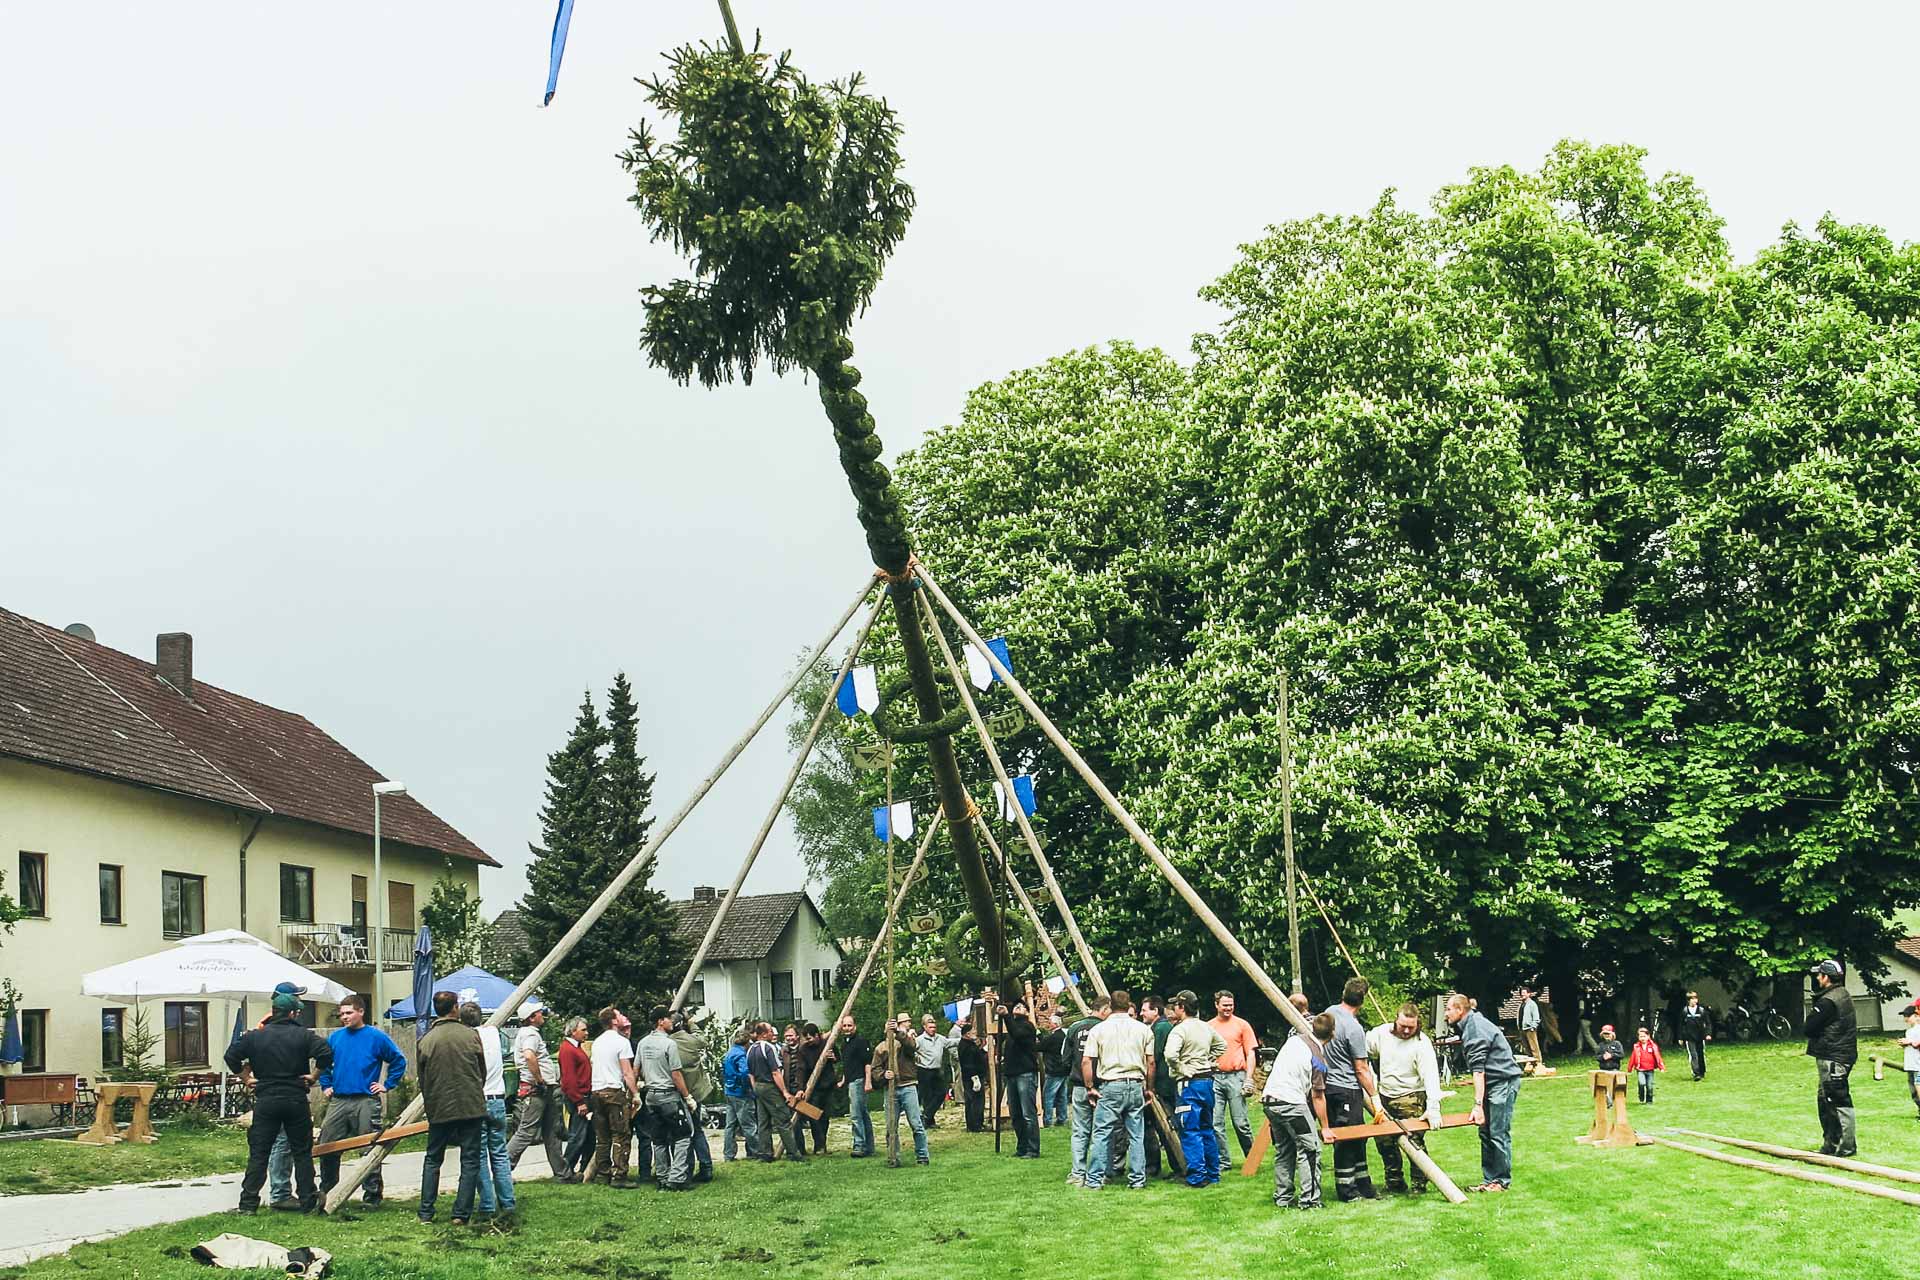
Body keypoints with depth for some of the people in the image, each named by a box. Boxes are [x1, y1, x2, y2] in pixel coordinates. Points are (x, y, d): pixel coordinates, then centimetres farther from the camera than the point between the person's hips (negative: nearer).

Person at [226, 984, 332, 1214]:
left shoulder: (256, 1036, 3)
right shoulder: (303, 1035, -4)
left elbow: (231, 1055, 2)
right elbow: (325, 1053, -15)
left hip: (265, 1101, 1)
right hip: (296, 1100, -1)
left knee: (258, 1153, 5)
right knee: (302, 1152, 9)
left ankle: (248, 1202, 1)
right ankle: (307, 1199, 10)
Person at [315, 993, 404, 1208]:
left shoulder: (376, 1037, -2)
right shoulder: (335, 1037, 10)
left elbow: (399, 1061, 4)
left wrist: (387, 1085, 0)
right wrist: (325, 1086, 17)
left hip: (366, 1102, -4)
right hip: (338, 1101, 4)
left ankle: (372, 1196, 6)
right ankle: (326, 1192, 18)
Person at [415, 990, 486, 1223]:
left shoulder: (426, 1040, -2)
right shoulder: (470, 1035, -3)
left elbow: (422, 1079, 5)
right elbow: (483, 1072, 6)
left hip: (439, 1109, 1)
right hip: (471, 1107, -1)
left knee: (432, 1160, 14)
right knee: (470, 1161, 5)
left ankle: (425, 1213, 11)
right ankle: (461, 1213, 0)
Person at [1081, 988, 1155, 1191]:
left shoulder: (1099, 1030, 0)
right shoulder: (1143, 1030, 5)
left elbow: (1086, 1062, -4)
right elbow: (1150, 1063, 5)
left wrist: (1090, 1087, 4)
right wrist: (1148, 1088, 15)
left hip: (1110, 1086, -2)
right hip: (1136, 1085, 2)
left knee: (1102, 1134, 2)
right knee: (1136, 1136, 8)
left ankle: (1095, 1180, 1)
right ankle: (1138, 1180, 10)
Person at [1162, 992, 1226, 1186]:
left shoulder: (1179, 1030, -14)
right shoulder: (1206, 1027, 10)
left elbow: (1170, 1055, -29)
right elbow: (1222, 1045, 26)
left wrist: (1179, 1069, -13)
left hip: (1188, 1083, -8)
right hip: (1207, 1081, 8)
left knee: (1190, 1132, -5)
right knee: (1207, 1129, 16)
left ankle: (1197, 1176, -8)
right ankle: (1213, 1174, 21)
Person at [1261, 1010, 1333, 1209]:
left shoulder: (1295, 1039, 11)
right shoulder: (1317, 1058, -10)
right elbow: (1317, 1096, -7)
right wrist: (1325, 1128, 3)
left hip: (1269, 1098, 8)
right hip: (1291, 1102, -8)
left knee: (1283, 1150, 16)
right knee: (1309, 1150, -1)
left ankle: (1283, 1197, 18)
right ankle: (1309, 1199, -4)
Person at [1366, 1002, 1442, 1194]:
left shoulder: (1421, 1043, -15)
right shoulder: (1382, 1033, -2)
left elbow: (1430, 1076, -22)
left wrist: (1433, 1108, -30)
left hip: (1411, 1097, -5)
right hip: (1385, 1096, 5)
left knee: (1414, 1140, -10)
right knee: (1384, 1140, 9)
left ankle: (1419, 1183, 2)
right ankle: (1394, 1181, 22)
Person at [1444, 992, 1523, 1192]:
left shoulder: (1475, 1029, -19)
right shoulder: (1468, 1026, 13)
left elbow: (1478, 1070, -25)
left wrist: (1478, 1105, -28)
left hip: (1504, 1081, -10)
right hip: (1493, 1084, 10)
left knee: (1499, 1133, -6)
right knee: (1486, 1133, 10)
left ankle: (1502, 1180, 1)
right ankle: (1489, 1179, 14)